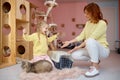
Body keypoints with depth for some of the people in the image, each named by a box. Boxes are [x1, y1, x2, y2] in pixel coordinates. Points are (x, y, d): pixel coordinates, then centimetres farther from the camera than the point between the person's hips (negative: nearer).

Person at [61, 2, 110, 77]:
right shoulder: (88, 23, 6)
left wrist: (78, 47, -23)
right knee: (75, 55, -13)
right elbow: (81, 36, 3)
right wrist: (69, 42, -3)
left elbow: (91, 38, -25)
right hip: (91, 48, 7)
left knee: (90, 41, -38)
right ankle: (95, 60, 9)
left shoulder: (102, 23, -18)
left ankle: (96, 68, -24)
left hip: (102, 50, -7)